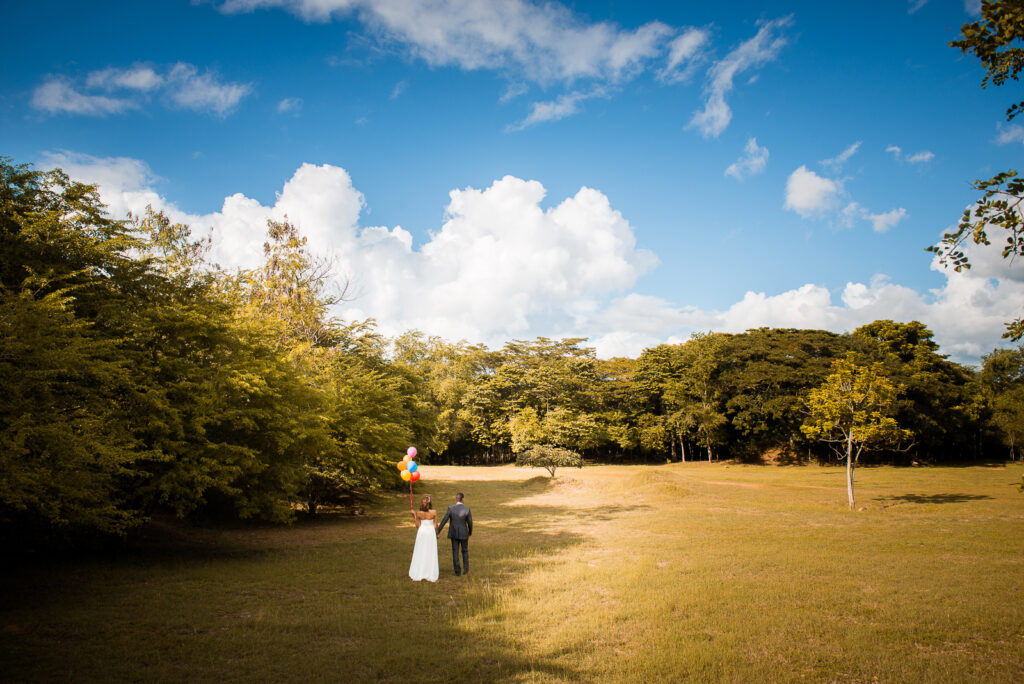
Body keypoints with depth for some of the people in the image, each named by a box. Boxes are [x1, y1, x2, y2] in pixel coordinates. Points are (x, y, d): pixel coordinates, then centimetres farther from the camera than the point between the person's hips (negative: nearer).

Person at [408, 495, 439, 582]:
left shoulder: (418, 513, -10)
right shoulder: (434, 512, -12)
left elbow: (418, 526, -4)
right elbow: (435, 525, -6)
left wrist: (414, 517, 7)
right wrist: (436, 534, 10)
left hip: (422, 532, 1)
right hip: (431, 533, -1)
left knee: (420, 553, 11)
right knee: (430, 554, 7)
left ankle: (418, 575, 15)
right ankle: (430, 575, 9)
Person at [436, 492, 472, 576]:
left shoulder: (451, 508, -13)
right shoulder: (467, 509, -15)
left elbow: (444, 521, -13)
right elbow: (470, 523, -8)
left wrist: (438, 532, -7)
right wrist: (470, 532, 11)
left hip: (453, 533, 1)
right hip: (464, 533, -1)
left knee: (455, 552, 10)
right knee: (465, 551, 19)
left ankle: (457, 571, 9)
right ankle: (465, 569, 20)